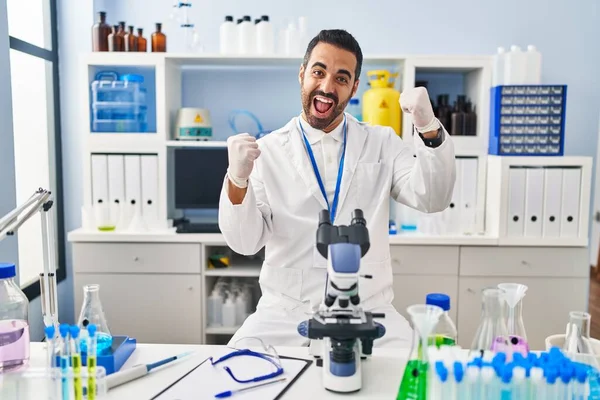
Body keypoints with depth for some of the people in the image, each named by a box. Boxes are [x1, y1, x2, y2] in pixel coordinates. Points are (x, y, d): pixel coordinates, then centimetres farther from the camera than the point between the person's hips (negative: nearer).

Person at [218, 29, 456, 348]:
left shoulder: (382, 144, 6)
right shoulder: (268, 151, 0)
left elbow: (432, 199, -7)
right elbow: (244, 243, -5)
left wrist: (428, 128, -22)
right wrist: (237, 180, -24)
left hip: (367, 313, 1)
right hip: (285, 313, -1)